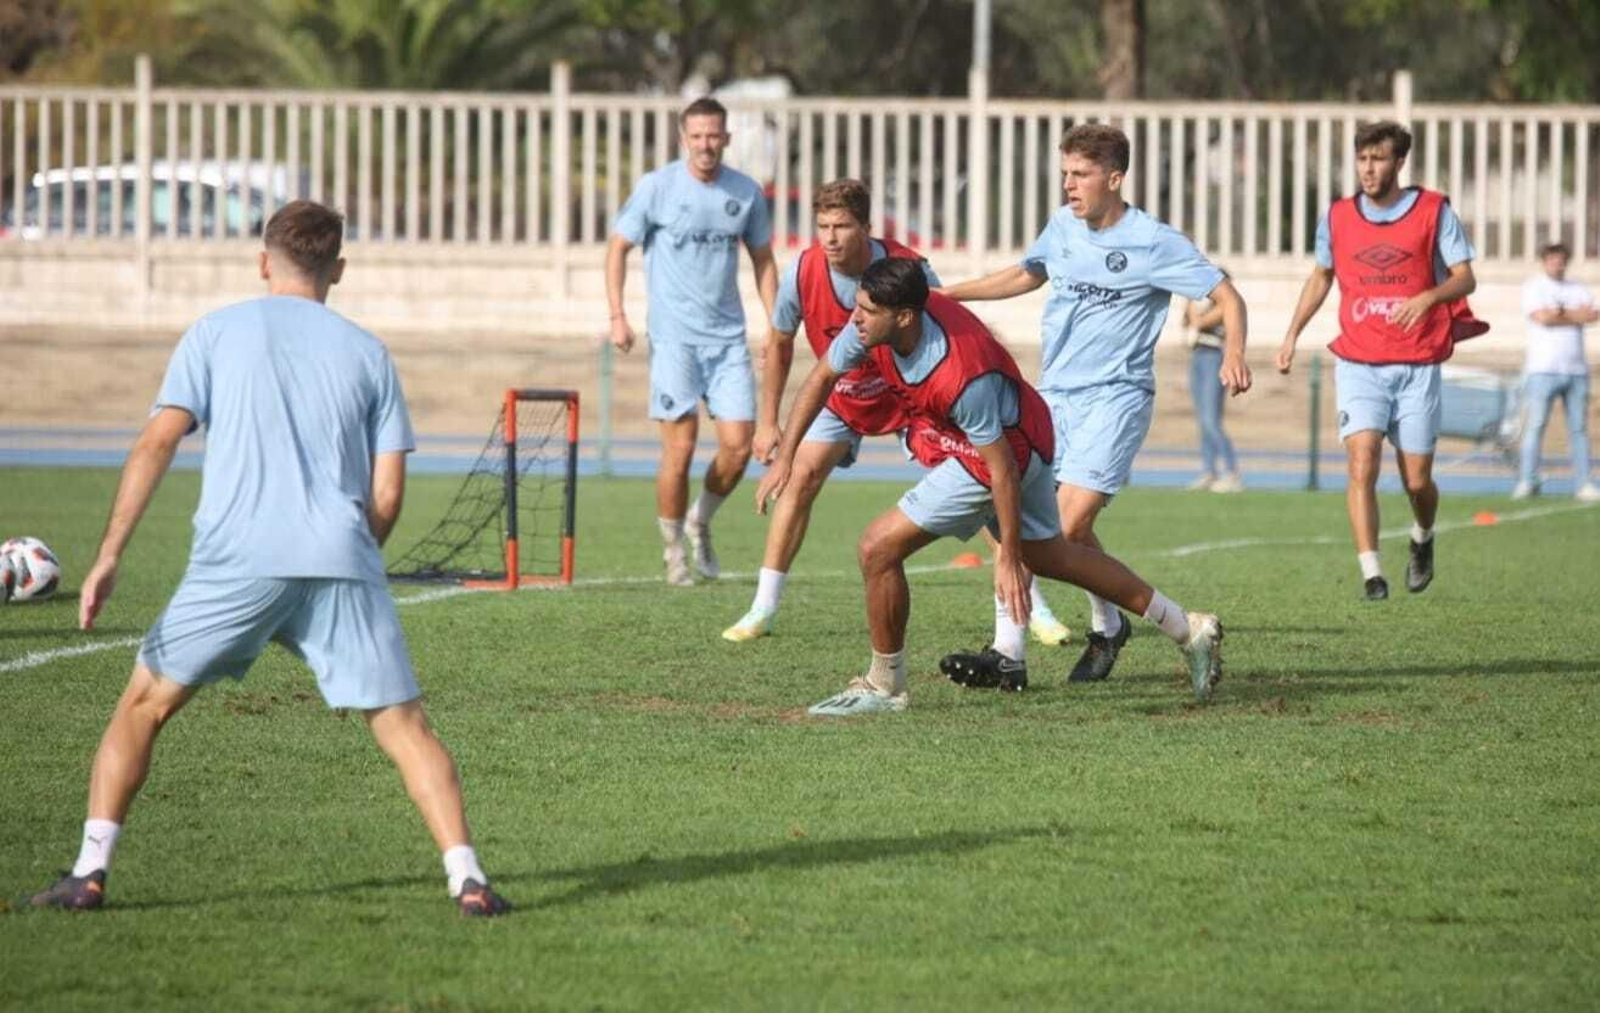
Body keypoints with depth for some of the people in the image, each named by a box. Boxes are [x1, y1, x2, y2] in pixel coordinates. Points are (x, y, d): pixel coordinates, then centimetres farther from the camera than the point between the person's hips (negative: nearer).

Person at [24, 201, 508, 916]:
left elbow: (157, 442, 0)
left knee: (144, 704, 13)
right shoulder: (368, 352, 17)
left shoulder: (215, 334, 13)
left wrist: (109, 554, -3)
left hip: (237, 561, -1)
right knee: (403, 724, 6)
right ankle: (466, 878, -8)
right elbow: (387, 495, 11)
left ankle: (89, 873, 5)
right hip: (342, 562, 1)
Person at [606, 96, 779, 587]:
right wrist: (617, 315, -5)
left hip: (728, 336, 3)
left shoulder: (746, 193, 5)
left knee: (738, 444, -4)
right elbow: (618, 246, 3)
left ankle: (700, 522, 23)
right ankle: (673, 552, 8)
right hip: (674, 337, -3)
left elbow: (763, 259, 17)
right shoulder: (657, 187, -4)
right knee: (680, 448, -7)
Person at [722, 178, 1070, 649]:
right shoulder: (802, 274, -21)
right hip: (841, 398, 2)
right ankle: (763, 608, -5)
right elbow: (779, 344, -2)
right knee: (800, 479, -15)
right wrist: (768, 422, 0)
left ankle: (1031, 608, 1)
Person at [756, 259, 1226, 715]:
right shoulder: (875, 322, -17)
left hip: (1010, 448, -9)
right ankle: (1189, 630, 36)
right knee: (1048, 555, 26)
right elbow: (823, 376, 1)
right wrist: (785, 457, -2)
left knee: (878, 547, -11)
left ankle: (884, 686, 8)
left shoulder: (964, 377, -38)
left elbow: (1001, 470, -28)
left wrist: (1009, 559, -21)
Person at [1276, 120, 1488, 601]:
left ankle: (1422, 539, 37)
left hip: (1417, 366, -1)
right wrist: (1292, 334, 15)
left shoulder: (1434, 211, -1)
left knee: (1417, 480, 3)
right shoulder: (1337, 217, 6)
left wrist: (1428, 296, -25)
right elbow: (1320, 277, 22)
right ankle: (1371, 573, -17)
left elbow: (1465, 278, -5)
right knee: (1362, 462, -17)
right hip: (1358, 363, 1)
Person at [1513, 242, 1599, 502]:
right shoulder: (1533, 287, 4)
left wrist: (1560, 314, -8)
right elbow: (1542, 317, -13)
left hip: (1576, 370, 4)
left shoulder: (1577, 290, 17)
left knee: (1579, 428, 2)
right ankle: (1527, 482, -7)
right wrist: (1575, 316, -2)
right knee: (1535, 425, -8)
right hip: (1543, 369, -4)